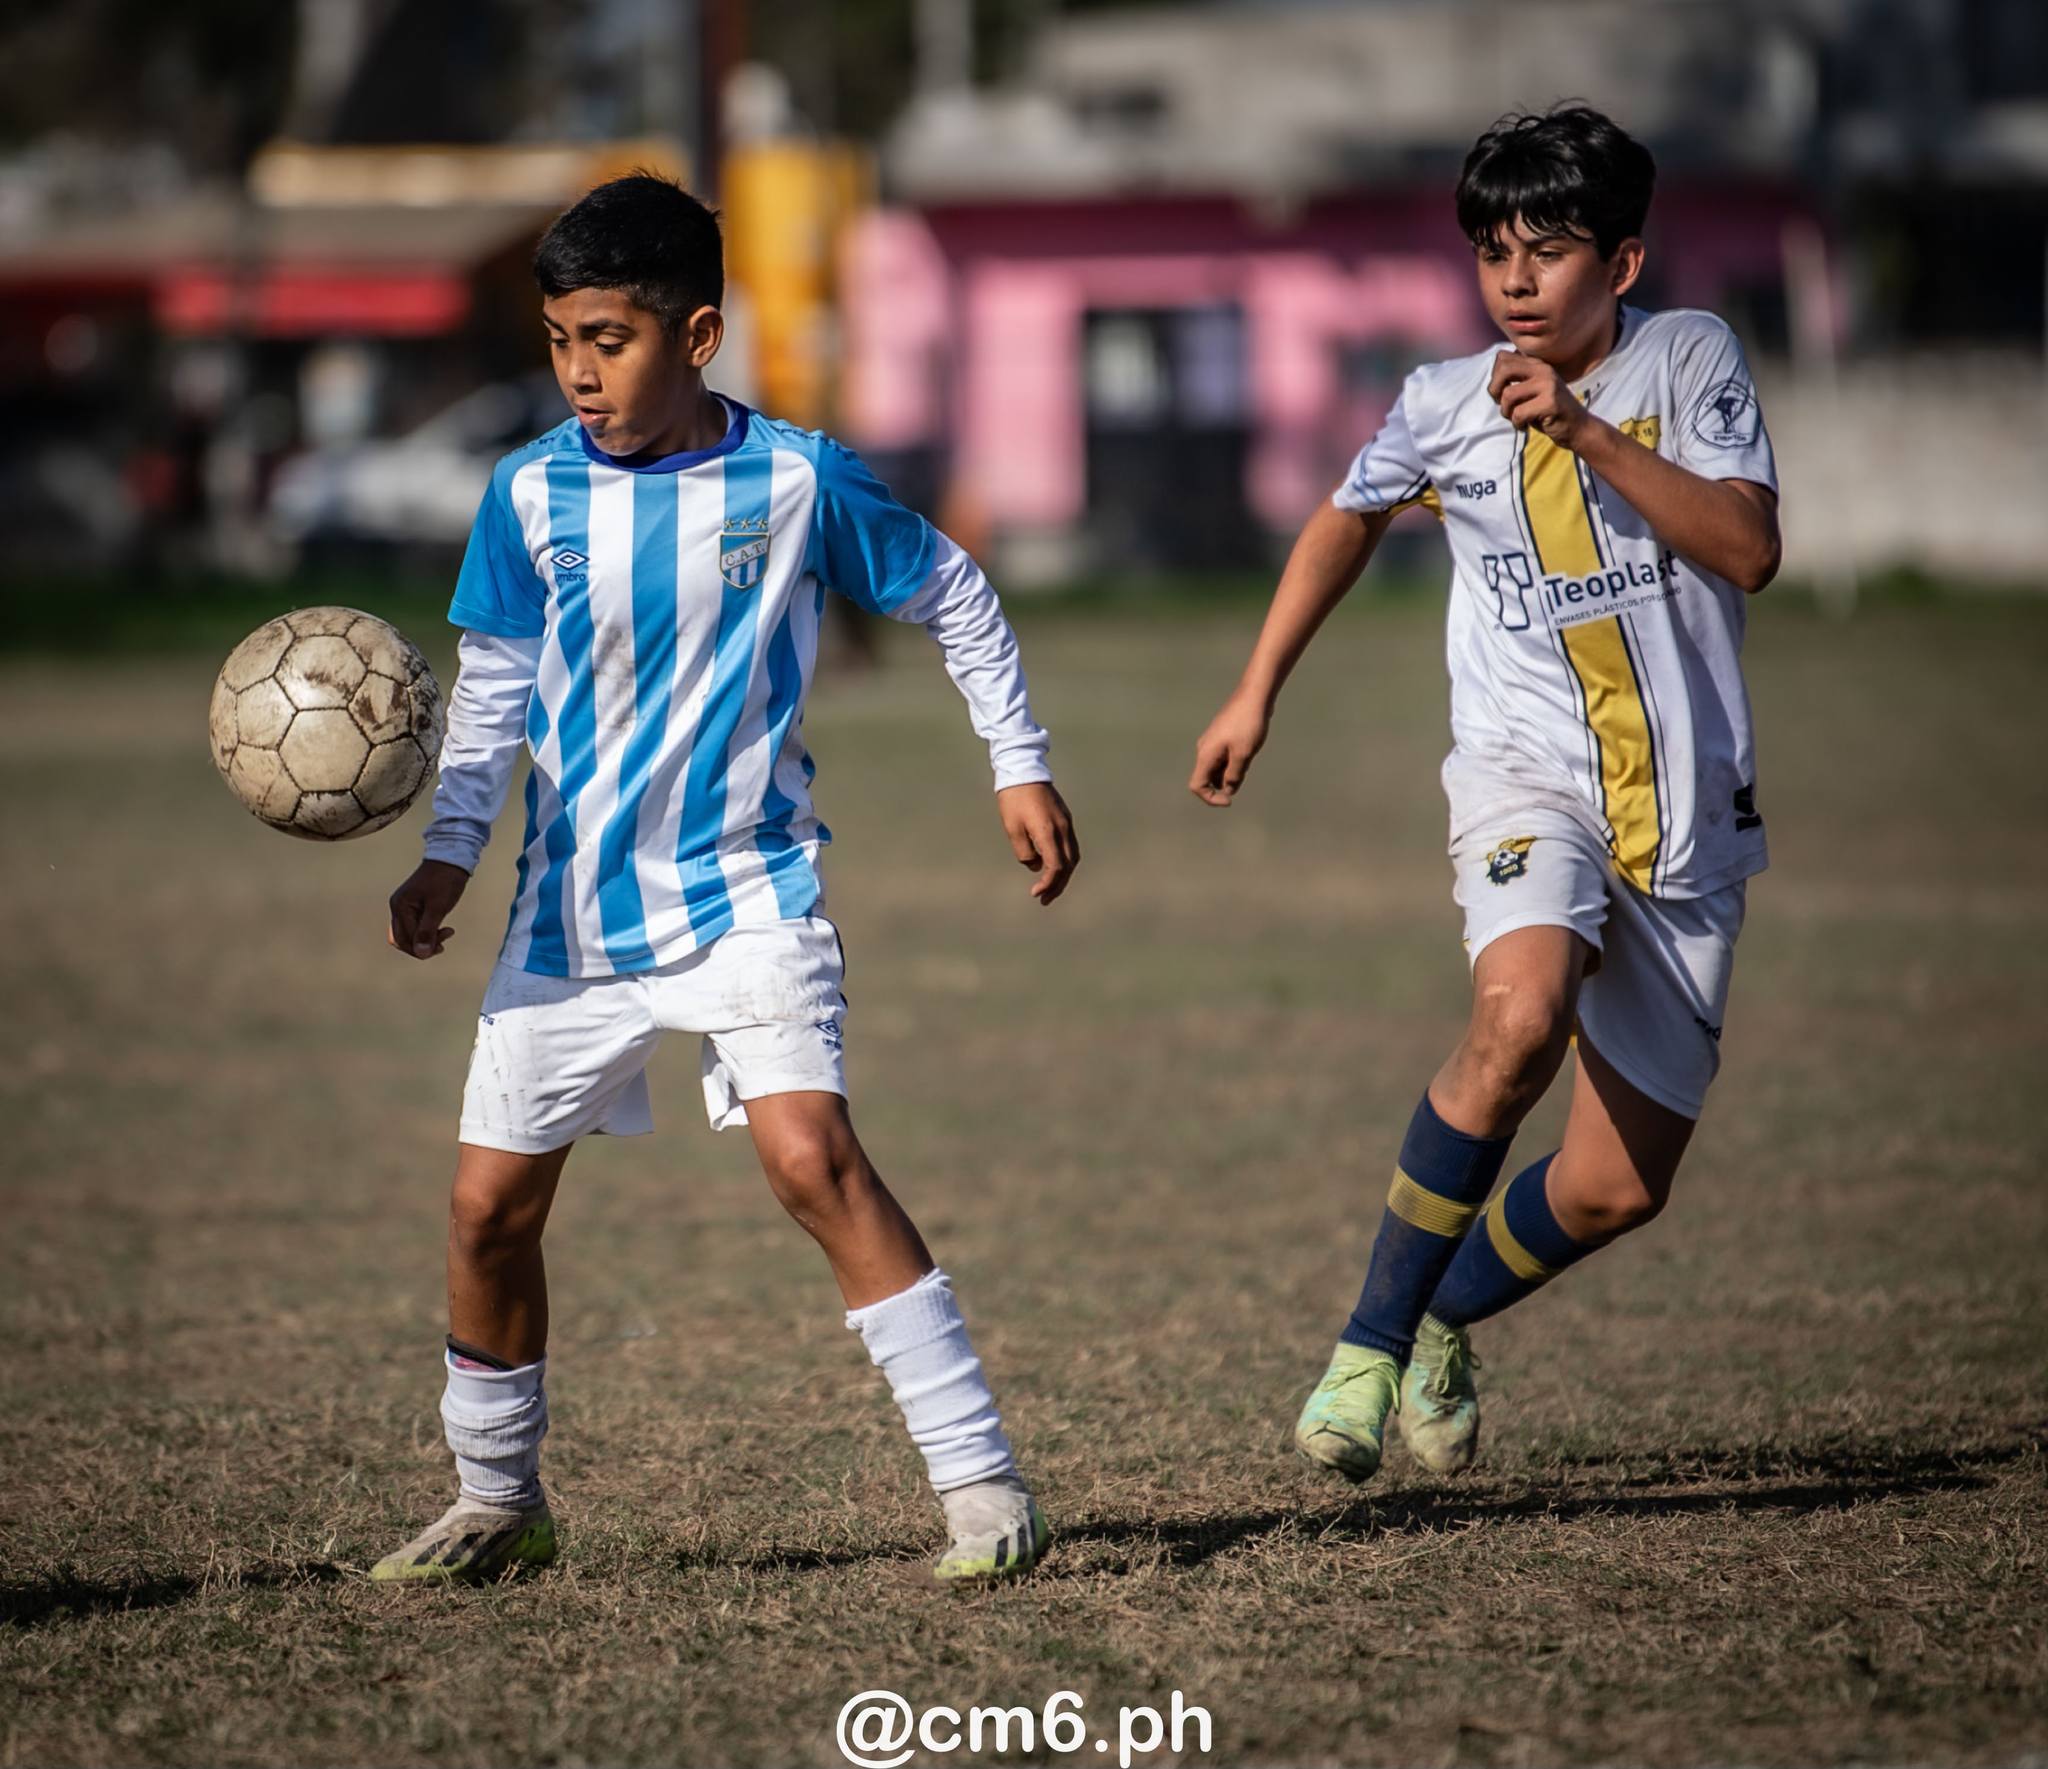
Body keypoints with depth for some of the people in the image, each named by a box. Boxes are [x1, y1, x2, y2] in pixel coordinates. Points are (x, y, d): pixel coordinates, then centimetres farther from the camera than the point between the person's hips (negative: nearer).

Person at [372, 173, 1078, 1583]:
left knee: (811, 1153, -22)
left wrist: (1022, 767, 6)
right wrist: (450, 855, -4)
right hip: (574, 902, 4)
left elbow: (955, 598, 7)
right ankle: (499, 1503, 26)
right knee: (491, 1201, 5)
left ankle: (980, 1477, -18)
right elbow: (496, 689, 7)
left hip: (746, 887, -4)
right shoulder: (533, 495, -3)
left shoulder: (799, 479, -8)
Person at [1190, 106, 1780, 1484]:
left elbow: (1750, 552, -14)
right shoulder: (1444, 409, 2)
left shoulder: (1689, 358, -2)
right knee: (1520, 1020, -34)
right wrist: (1257, 693, 21)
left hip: (1689, 813, 1)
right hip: (1530, 778, -1)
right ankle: (1372, 1341, -21)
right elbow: (1351, 516, 23)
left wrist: (1589, 435, -22)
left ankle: (1444, 1320, 32)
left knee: (1619, 1190, 1)